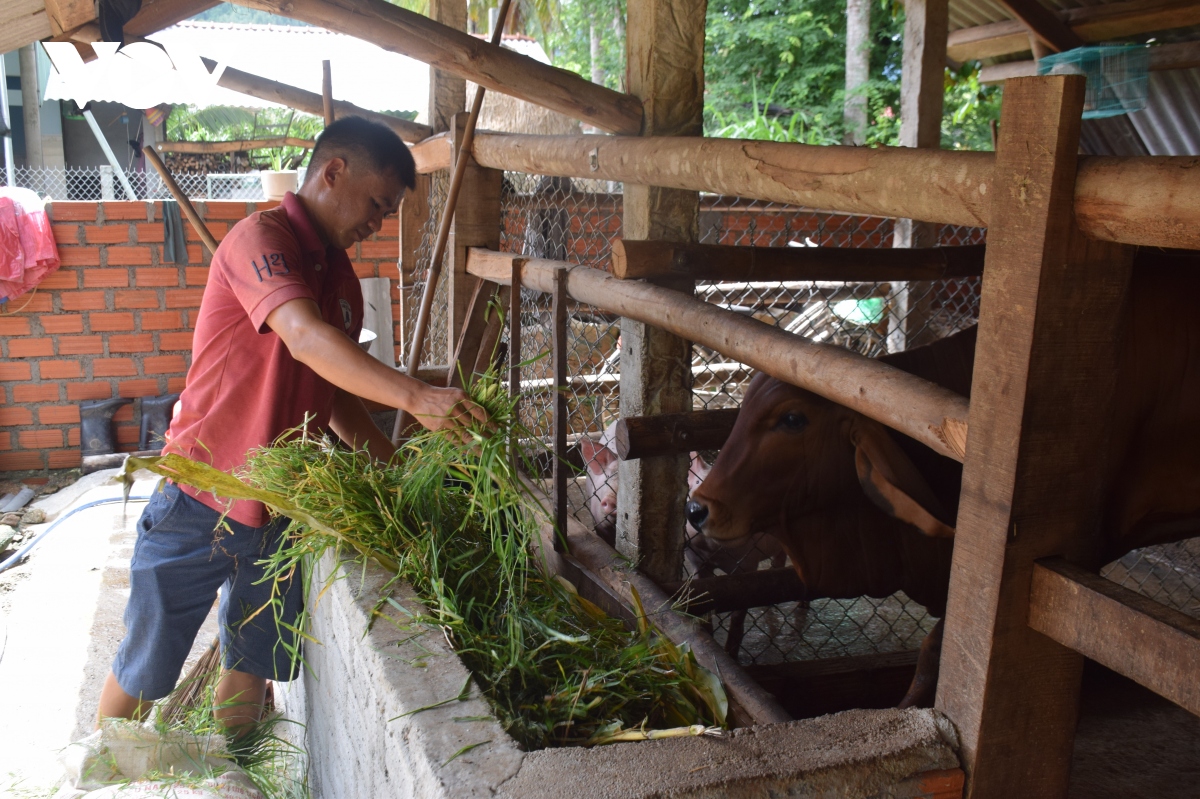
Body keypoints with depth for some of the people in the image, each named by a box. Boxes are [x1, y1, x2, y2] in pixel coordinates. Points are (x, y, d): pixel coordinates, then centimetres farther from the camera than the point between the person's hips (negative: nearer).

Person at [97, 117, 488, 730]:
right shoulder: (260, 238, -15)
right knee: (144, 674, 10)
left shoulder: (341, 277, 10)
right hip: (201, 502, -7)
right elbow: (306, 338, -33)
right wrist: (414, 397, -42)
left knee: (254, 665, 16)